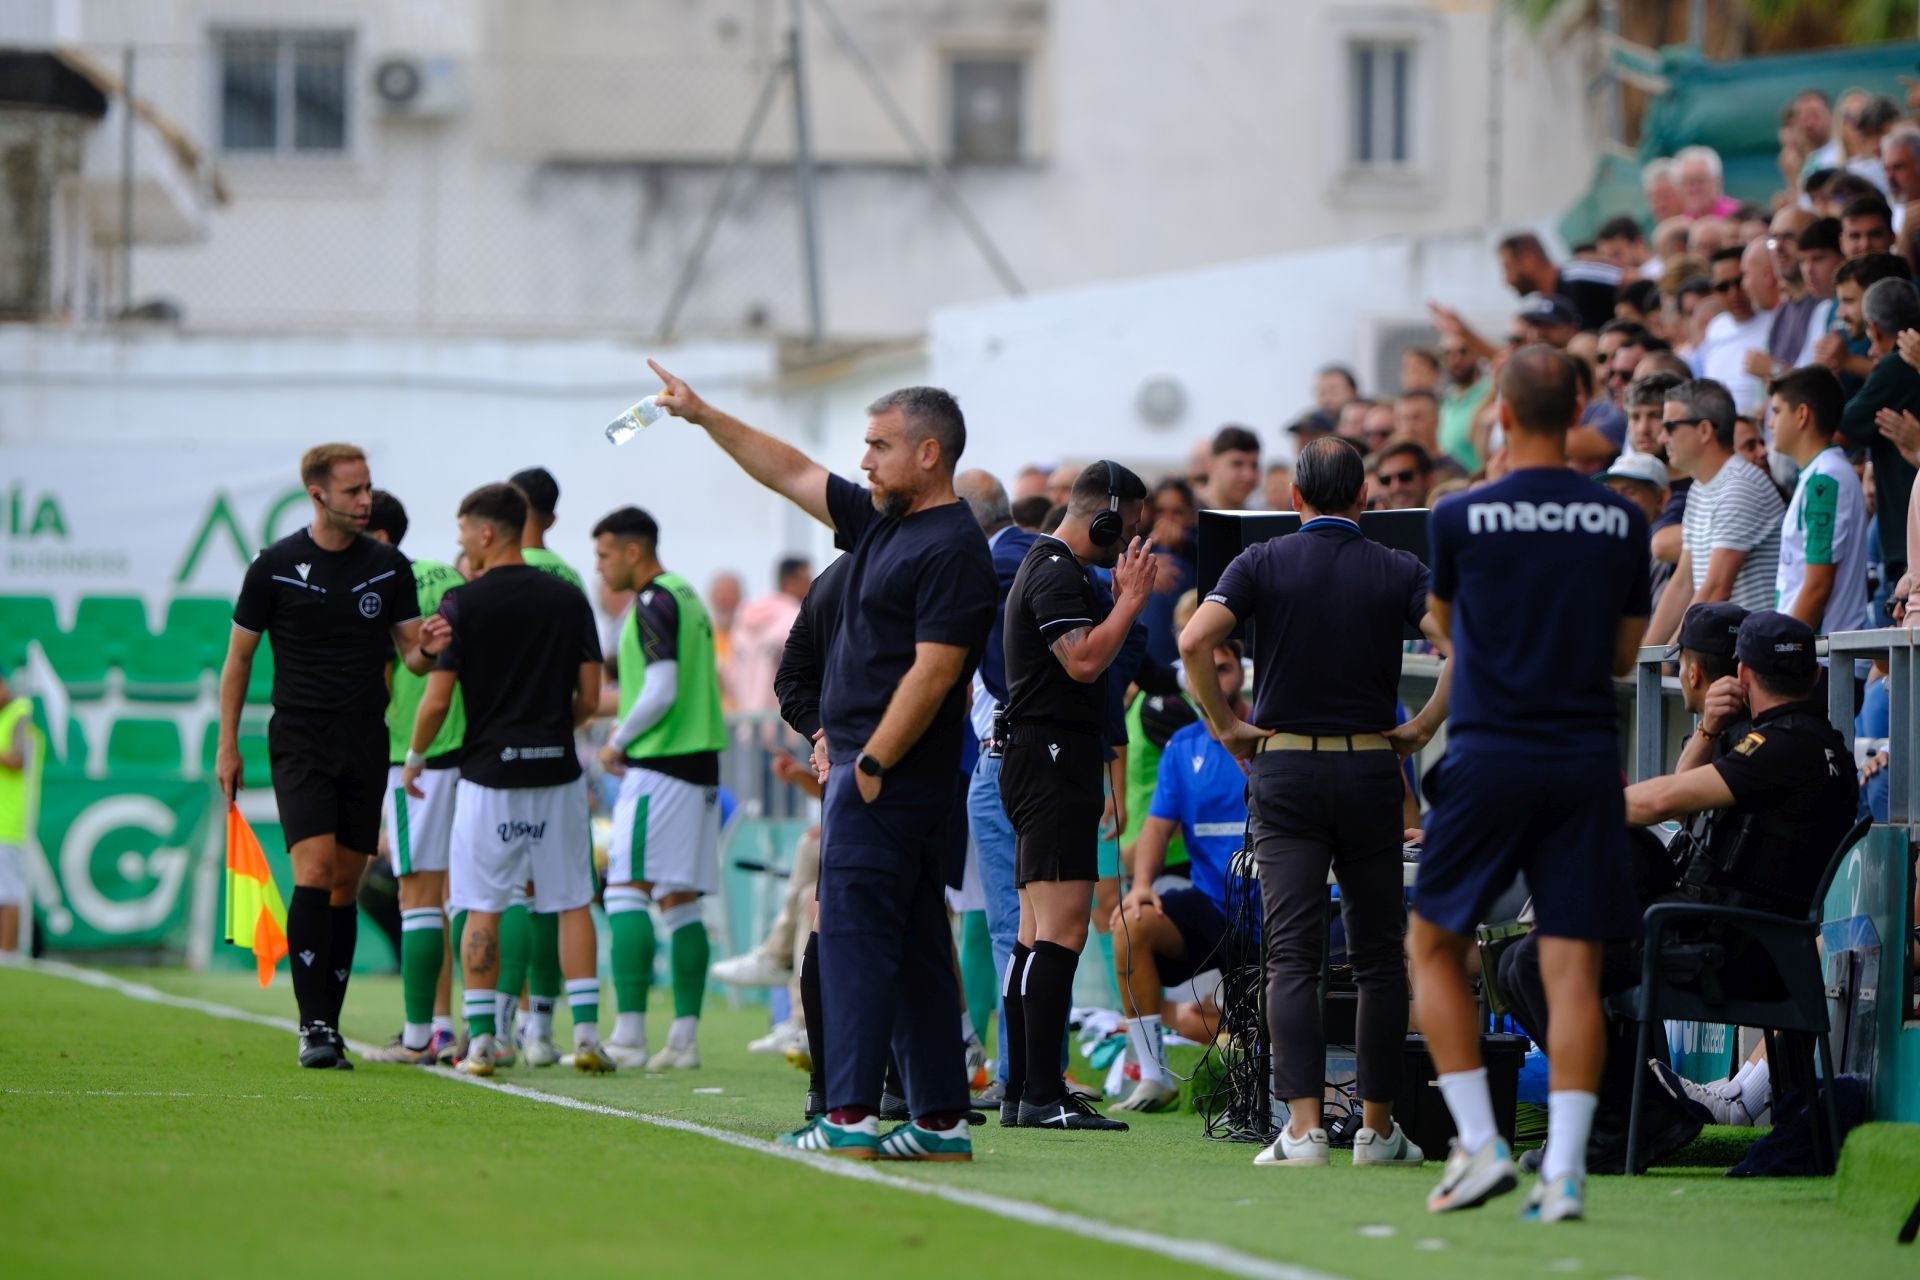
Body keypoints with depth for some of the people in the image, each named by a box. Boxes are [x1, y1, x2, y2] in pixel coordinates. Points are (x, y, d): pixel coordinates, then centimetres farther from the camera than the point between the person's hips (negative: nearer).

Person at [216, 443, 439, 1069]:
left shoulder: (389, 566, 4)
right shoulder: (275, 566, -3)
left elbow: (410, 654, 9)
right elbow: (239, 657, 5)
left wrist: (426, 650, -16)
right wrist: (227, 746, 3)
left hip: (366, 745, 3)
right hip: (299, 741, -3)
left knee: (346, 887, 5)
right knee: (314, 872, -17)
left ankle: (328, 1027, 11)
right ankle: (314, 1026, -18)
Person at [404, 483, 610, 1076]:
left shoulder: (463, 603, -7)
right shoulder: (570, 600, 2)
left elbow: (437, 699, -7)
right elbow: (589, 698, 3)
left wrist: (414, 757, 10)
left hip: (488, 772, -2)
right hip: (557, 771, 2)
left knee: (482, 908, 5)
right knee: (572, 903, 8)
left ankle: (481, 1041, 3)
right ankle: (586, 1033, -1)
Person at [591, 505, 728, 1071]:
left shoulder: (653, 604, -11)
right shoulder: (688, 597, 17)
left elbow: (661, 691, -18)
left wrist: (618, 743, -5)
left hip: (659, 766, -9)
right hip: (699, 764, 9)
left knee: (626, 891, -8)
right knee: (680, 901, 8)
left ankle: (629, 1034, -14)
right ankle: (685, 1036, 4)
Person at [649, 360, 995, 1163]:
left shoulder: (952, 547, -14)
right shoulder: (883, 521, 15)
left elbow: (933, 671, -19)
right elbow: (791, 473, 24)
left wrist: (870, 765, -19)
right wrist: (702, 415, 25)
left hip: (890, 774, -10)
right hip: (870, 766, 10)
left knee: (855, 933, -11)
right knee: (914, 947, 9)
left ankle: (850, 1115, -13)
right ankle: (940, 1118, 10)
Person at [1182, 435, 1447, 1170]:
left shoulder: (1262, 565, -1)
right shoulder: (1399, 572, 1)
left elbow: (1194, 641, -15)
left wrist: (1224, 725, -4)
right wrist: (1424, 728, -2)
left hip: (1284, 771, -1)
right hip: (1372, 771, 1)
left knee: (1292, 956, -3)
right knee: (1379, 956, 10)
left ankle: (1303, 1127, -14)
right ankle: (1379, 1128, 13)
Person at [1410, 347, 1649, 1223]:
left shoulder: (1462, 518, -5)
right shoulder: (1622, 522, 2)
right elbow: (1625, 654, 11)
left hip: (1489, 757, -2)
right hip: (1586, 761, 2)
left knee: (1434, 947, 13)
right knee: (1573, 969, 1)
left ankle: (1480, 1146, 4)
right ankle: (1564, 1170, -7)